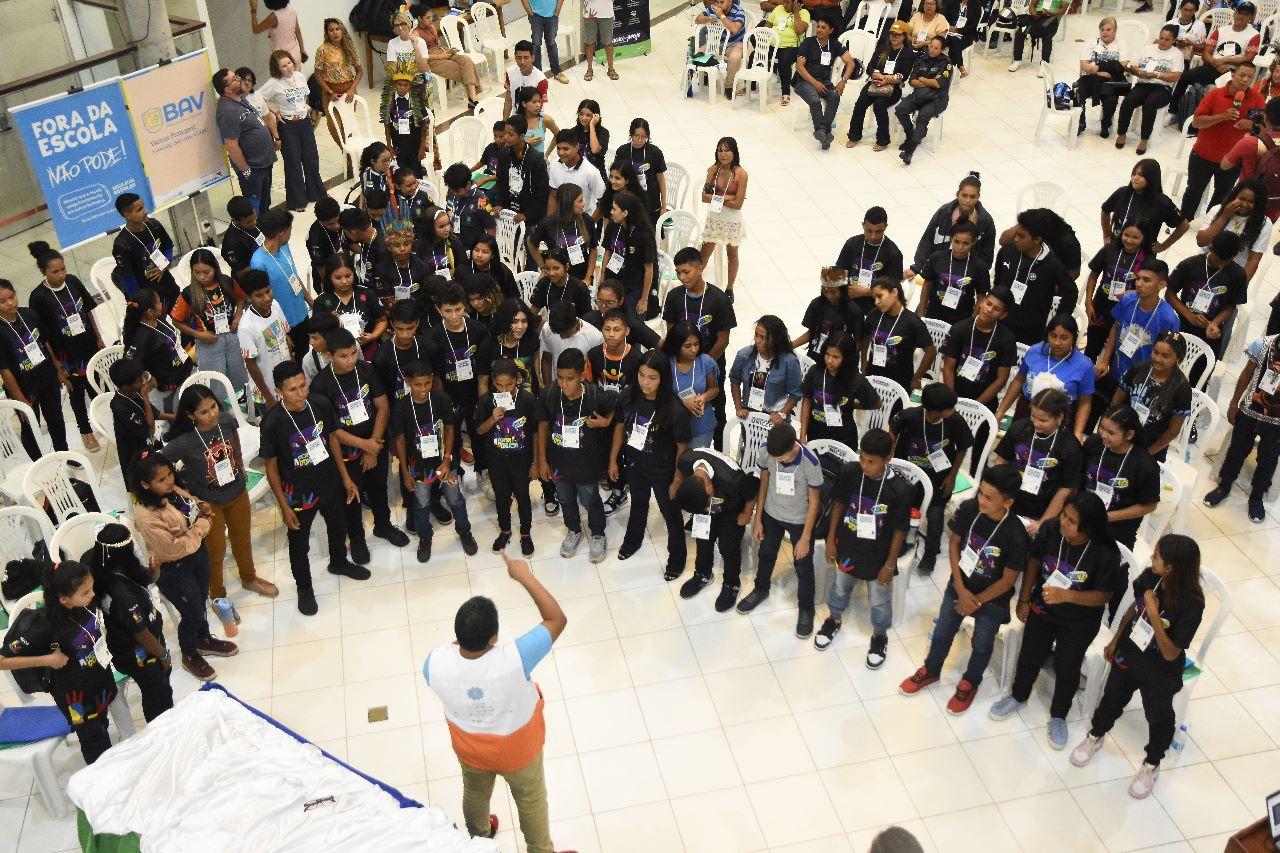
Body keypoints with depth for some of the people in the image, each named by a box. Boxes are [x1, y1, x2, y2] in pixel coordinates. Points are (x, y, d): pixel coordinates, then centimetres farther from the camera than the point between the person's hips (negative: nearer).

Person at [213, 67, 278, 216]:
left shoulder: (241, 99, 5)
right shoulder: (228, 111, -24)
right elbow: (232, 146, -25)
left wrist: (274, 138, 20)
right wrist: (245, 170, -21)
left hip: (264, 161, 9)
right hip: (251, 167, -9)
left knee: (265, 203, 23)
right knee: (253, 207, 2)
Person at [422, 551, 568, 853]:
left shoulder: (435, 662, -35)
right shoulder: (514, 660, -44)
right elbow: (557, 619, -34)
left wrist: (462, 640, -6)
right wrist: (525, 576, -32)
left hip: (470, 749, 3)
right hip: (517, 751, -3)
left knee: (475, 795, 35)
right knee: (531, 801, 27)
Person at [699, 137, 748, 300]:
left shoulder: (741, 174, -17)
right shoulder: (712, 170, -7)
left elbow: (738, 204, -19)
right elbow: (705, 197, -12)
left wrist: (715, 198, -18)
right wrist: (726, 198, -22)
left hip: (733, 221, -2)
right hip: (713, 218, 2)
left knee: (732, 254, 15)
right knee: (705, 253, 10)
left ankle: (729, 289, 32)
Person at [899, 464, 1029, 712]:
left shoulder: (1015, 536, -32)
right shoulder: (969, 509, -22)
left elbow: (1008, 579, -19)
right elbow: (954, 544, -7)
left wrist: (976, 601, -9)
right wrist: (961, 590, -10)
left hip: (992, 599, -3)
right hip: (959, 586, 3)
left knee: (981, 645, 20)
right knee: (942, 632, 20)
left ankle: (969, 683, 46)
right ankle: (931, 671, 47)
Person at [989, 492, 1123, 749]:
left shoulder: (1106, 553, -28)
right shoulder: (1051, 530, -20)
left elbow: (1104, 595, -18)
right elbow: (1034, 561, -2)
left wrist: (1067, 595, -33)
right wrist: (1024, 599, 3)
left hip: (1079, 621, -2)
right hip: (1042, 608, 3)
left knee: (1067, 669, 7)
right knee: (1029, 656, 14)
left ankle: (1058, 716, 34)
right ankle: (1018, 696, 43)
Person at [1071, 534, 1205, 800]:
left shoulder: (1191, 604, -34)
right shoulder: (1149, 577, -20)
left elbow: (1171, 654, -29)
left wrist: (1154, 615, -39)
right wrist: (1115, 640, 13)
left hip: (1160, 672, -4)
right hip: (1128, 654, 4)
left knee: (1159, 717, 18)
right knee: (1113, 696, 25)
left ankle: (1151, 765, 45)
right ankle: (1096, 735, 54)